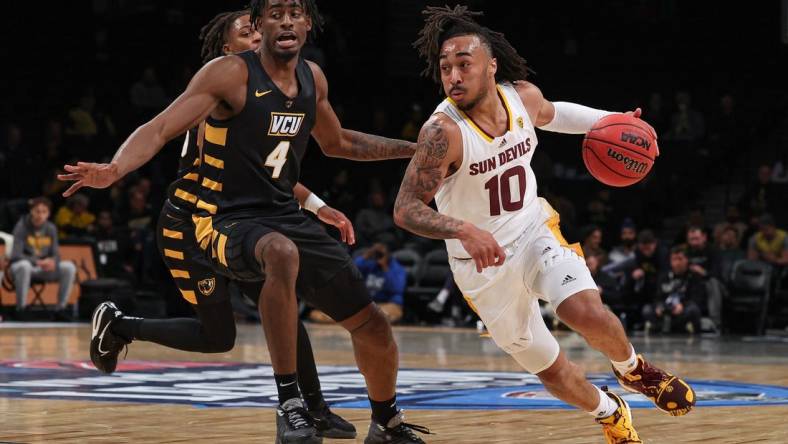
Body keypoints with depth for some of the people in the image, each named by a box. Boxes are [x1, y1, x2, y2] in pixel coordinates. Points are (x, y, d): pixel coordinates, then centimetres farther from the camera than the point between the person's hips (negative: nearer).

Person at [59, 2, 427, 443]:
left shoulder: (313, 78, 6)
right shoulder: (231, 74, -14)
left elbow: (337, 143, 25)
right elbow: (160, 129, -20)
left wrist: (412, 149, 23)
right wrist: (113, 170, -39)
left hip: (287, 216, 7)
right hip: (229, 221, -7)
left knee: (372, 324, 8)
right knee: (282, 253, -42)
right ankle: (289, 402, -34)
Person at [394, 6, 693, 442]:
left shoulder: (523, 96, -9)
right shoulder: (442, 132, -26)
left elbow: (550, 114, 17)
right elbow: (405, 210, -29)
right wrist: (465, 231, -44)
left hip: (534, 230, 2)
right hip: (483, 263, -2)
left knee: (585, 311, -26)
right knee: (549, 370, 6)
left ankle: (632, 368, 6)